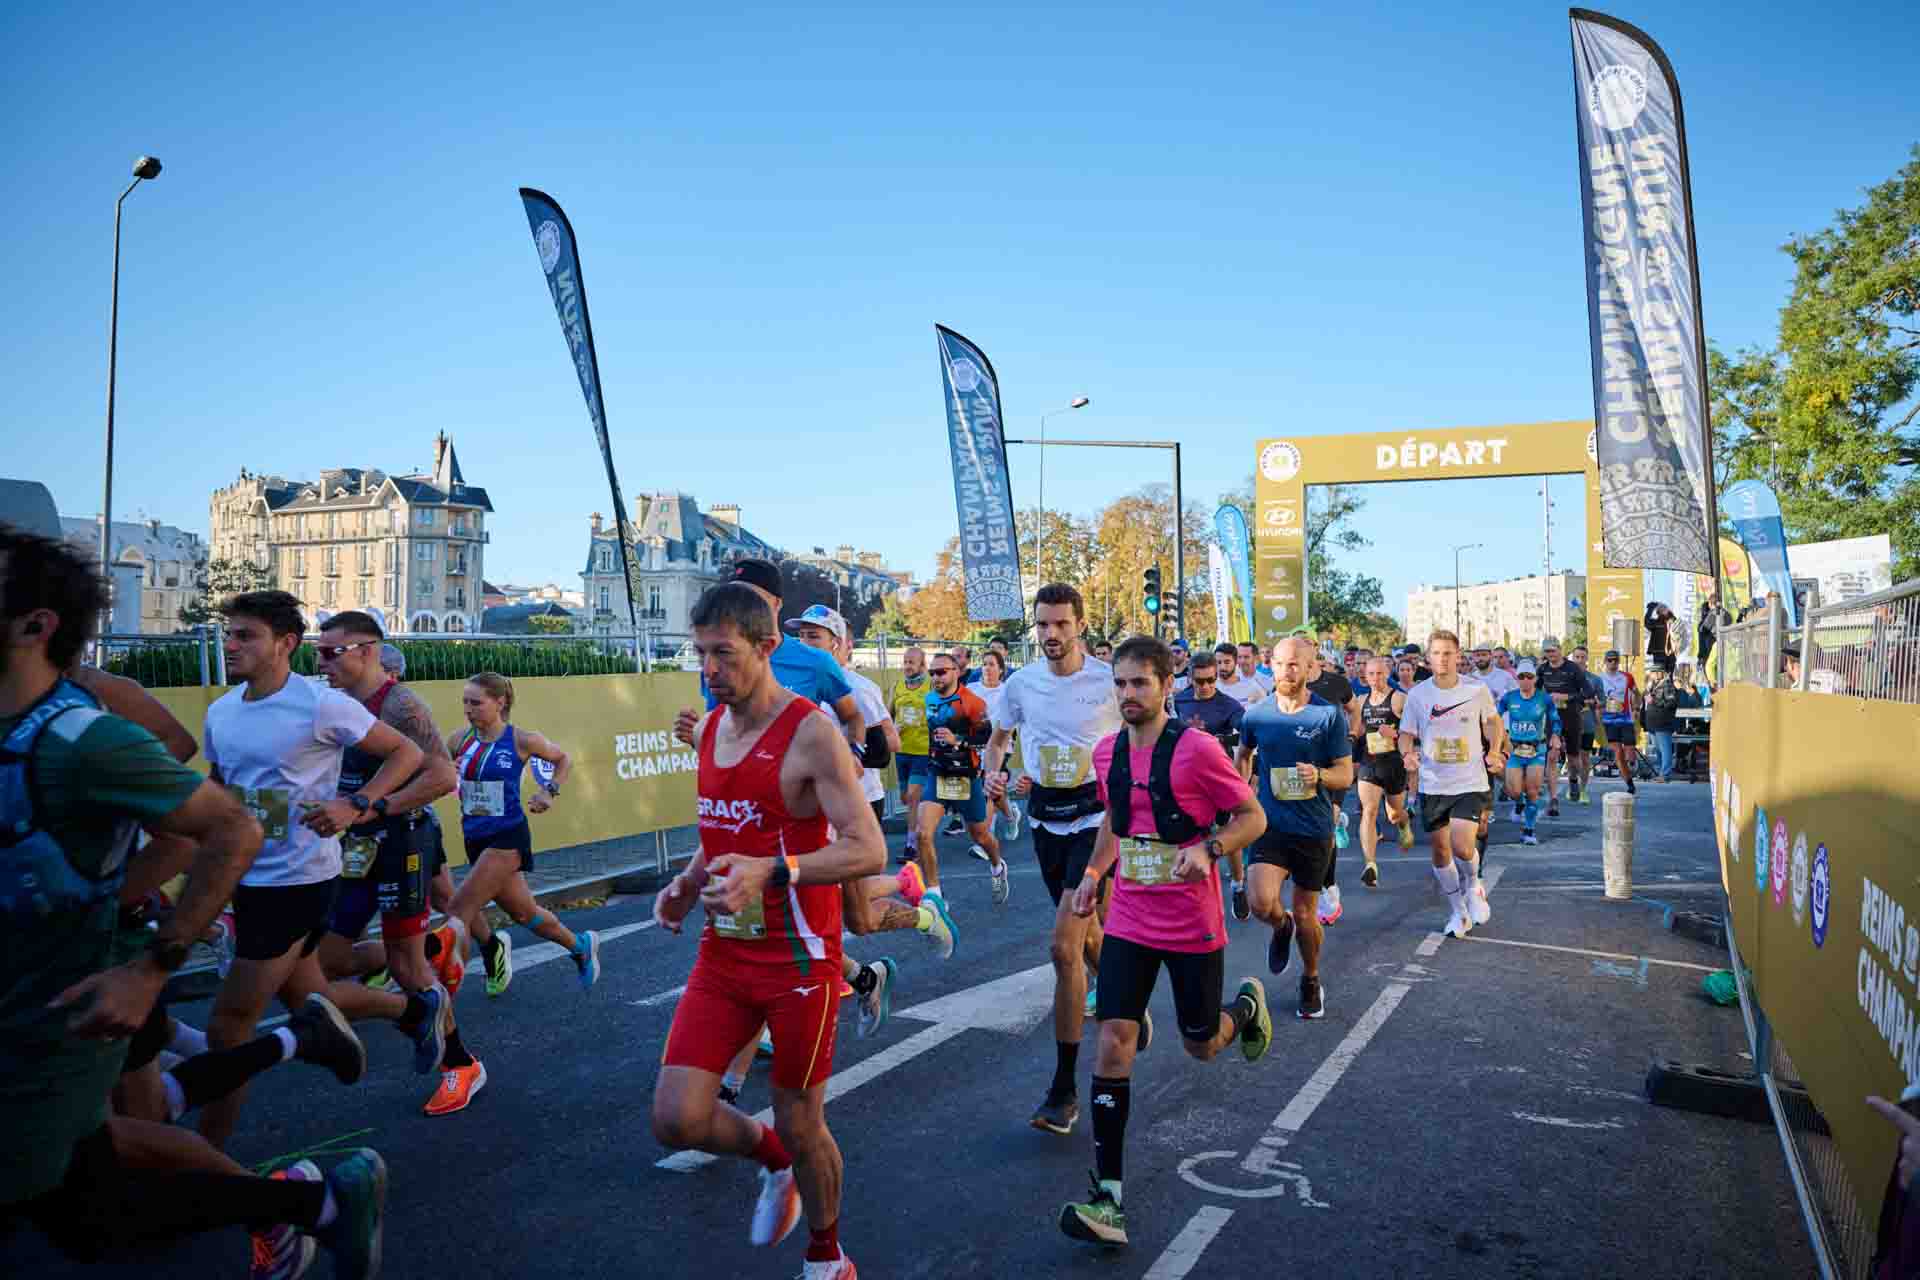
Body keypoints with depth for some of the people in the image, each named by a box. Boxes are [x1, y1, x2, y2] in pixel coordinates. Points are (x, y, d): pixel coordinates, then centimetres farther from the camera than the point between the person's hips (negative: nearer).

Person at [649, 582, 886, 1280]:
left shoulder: (811, 733, -16)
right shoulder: (708, 728, 6)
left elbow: (868, 851, -21)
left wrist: (773, 872, -33)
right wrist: (687, 883, 3)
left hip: (798, 959, -6)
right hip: (723, 954, 6)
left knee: (800, 1125, 9)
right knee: (676, 1120, -3)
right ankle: (770, 1156, 30)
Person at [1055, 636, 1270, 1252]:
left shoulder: (1197, 749, -15)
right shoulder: (1107, 752, 2)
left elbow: (1253, 817, -8)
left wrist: (1208, 848, -25)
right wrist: (1094, 873, 8)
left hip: (1193, 926, -4)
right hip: (1129, 921, 4)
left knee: (1202, 1046, 13)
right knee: (1111, 1043, -8)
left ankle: (1248, 1004, 49)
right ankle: (1109, 1199, -3)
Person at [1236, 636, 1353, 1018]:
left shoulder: (1329, 716, -7)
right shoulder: (1255, 714, 0)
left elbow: (1346, 775, -4)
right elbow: (1244, 755, 20)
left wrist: (1319, 775, -25)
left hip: (1314, 829, -1)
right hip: (1271, 824, 1)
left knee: (1306, 914, 10)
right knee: (1261, 901, -20)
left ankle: (1311, 980, 36)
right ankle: (1281, 925, 17)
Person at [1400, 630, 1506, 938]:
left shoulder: (1477, 690, -4)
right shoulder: (1418, 694, -3)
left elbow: (1492, 721, 13)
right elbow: (1407, 733, 5)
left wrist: (1494, 751, -1)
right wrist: (1407, 754, -16)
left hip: (1470, 783, -2)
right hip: (1433, 784, 2)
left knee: (1462, 846, -17)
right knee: (1440, 850, 8)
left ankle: (1472, 886, 18)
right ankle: (1458, 911, 28)